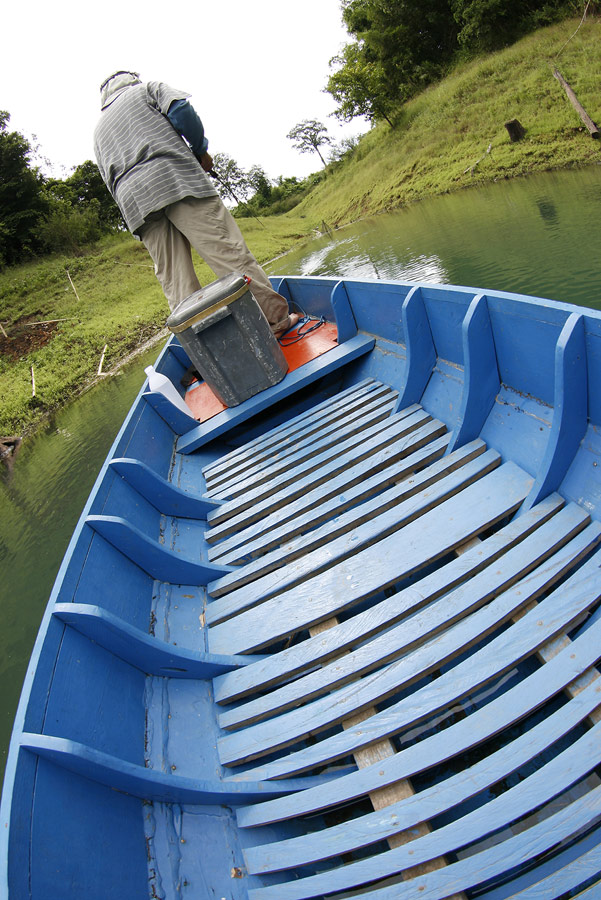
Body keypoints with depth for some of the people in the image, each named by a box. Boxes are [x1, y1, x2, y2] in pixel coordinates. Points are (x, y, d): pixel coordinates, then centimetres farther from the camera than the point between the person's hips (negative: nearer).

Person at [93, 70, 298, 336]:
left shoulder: (98, 130, 33)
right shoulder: (146, 89, 21)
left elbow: (112, 182, 26)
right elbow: (180, 108, 1)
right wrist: (201, 149, 12)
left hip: (134, 204, 5)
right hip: (176, 178, -4)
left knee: (173, 279, -1)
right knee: (228, 251, -10)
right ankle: (276, 318, -14)